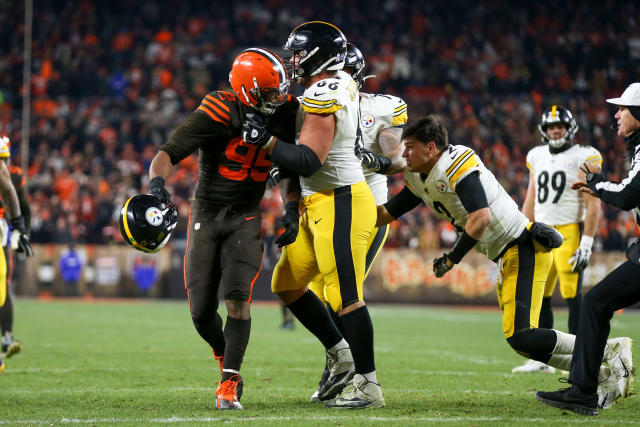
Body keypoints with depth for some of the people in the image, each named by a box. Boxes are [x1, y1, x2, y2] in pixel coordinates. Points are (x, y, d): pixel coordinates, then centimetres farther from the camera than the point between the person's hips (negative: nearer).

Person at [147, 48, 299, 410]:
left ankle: (228, 385, -13)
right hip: (206, 215, -1)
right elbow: (168, 154, -24)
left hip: (245, 217, 1)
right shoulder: (218, 114, -20)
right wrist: (158, 180, -44)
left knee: (238, 298, -18)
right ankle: (228, 363, 29)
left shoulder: (284, 114, -6)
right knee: (202, 312, 1)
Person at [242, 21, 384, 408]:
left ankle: (368, 385, -3)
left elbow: (308, 161, -26)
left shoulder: (322, 98, -19)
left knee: (345, 295, -8)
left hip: (340, 205, -10)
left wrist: (266, 141, -17)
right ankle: (341, 355, 21)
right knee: (287, 284, 14)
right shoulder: (343, 84, 10)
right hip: (319, 205, 10)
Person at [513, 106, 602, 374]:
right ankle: (541, 359, 12)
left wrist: (587, 243, -14)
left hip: (569, 231, -6)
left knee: (572, 296, -8)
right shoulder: (537, 156, 13)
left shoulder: (584, 158, -4)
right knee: (538, 296, 5)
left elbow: (593, 205, -8)